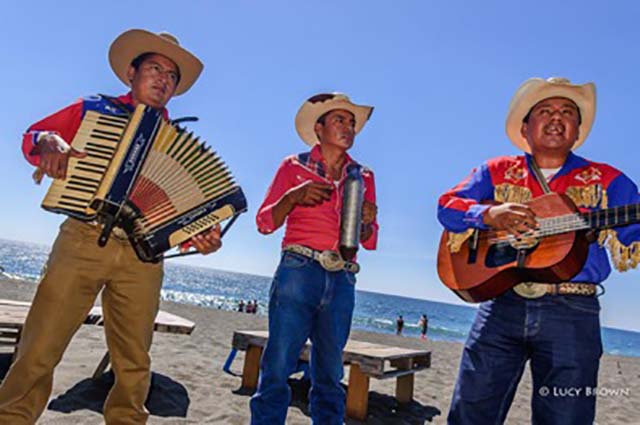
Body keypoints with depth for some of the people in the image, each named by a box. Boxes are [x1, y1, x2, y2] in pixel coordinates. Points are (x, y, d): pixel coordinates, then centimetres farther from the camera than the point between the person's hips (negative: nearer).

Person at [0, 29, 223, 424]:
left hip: (141, 256, 2)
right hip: (82, 240, -1)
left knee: (134, 364, 4)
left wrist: (201, 234, -8)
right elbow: (35, 134, 13)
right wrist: (49, 143, -11)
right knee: (39, 351, -1)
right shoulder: (95, 108, 14)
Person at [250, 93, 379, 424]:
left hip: (341, 280, 3)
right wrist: (293, 197, -13)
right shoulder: (295, 167, 8)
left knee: (330, 374, 9)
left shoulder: (363, 177, 15)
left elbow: (369, 242, 15)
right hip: (298, 270, -3)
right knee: (278, 366, -5)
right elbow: (265, 222, 4)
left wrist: (366, 222, -7)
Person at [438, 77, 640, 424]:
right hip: (501, 304, 1)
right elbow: (447, 205, 2)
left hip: (573, 313, 0)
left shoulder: (605, 181, 11)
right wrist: (489, 214, -17)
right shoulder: (497, 171, 12)